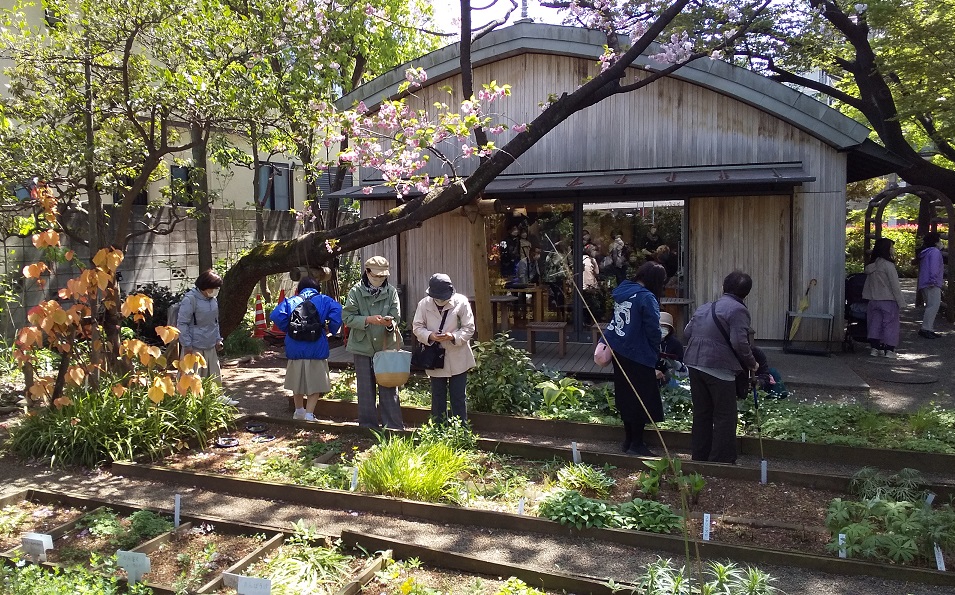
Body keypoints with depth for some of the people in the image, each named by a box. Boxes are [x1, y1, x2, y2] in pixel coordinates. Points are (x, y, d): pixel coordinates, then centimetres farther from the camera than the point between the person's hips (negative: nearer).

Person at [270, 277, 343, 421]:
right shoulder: (324, 300, 4)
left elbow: (276, 315, -10)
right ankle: (309, 415, 1)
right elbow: (337, 310, -15)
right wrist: (330, 329, -3)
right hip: (317, 350, -2)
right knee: (315, 385, 10)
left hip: (295, 349, 2)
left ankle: (299, 411, 36)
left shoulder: (291, 301, 6)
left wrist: (287, 329, 4)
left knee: (297, 383, 21)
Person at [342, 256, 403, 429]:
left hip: (385, 346, 1)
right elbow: (347, 317, -9)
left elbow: (396, 317, -3)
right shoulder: (356, 291, -3)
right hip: (362, 346, -1)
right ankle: (368, 426, 20)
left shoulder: (391, 292, 1)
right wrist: (368, 320, -22)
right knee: (365, 389, 9)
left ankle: (394, 426, 11)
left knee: (389, 388, 3)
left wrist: (390, 324, -26)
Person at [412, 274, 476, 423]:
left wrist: (454, 337, -24)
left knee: (459, 398, 5)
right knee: (438, 398, 12)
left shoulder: (461, 302, -10)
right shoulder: (424, 304, -5)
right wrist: (429, 336, -20)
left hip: (458, 358, -2)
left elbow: (469, 328, -7)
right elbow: (417, 327, 0)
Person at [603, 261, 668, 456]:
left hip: (618, 350, 8)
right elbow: (653, 330, -15)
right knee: (642, 399, 3)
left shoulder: (622, 291, 7)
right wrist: (655, 352, 2)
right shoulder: (647, 298, -17)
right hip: (638, 355, -8)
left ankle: (629, 440, 26)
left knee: (625, 396, 16)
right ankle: (636, 444, 9)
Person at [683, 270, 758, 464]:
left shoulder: (704, 307, 15)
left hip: (695, 364, 7)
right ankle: (723, 460, 8)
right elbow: (739, 343, -17)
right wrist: (751, 363, -3)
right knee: (725, 416, 4)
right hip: (720, 367, -7)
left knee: (701, 413, 16)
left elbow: (687, 332, 18)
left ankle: (699, 456, 24)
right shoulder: (738, 310, -8)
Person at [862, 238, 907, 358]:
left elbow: (868, 285, 11)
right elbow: (895, 285, -13)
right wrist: (901, 302, -8)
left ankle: (874, 348, 12)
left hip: (873, 300, 6)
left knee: (875, 323, 10)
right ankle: (889, 350, 3)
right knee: (890, 324, 2)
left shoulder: (871, 265, 7)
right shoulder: (888, 265, -13)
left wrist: (867, 298, 17)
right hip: (888, 300, -6)